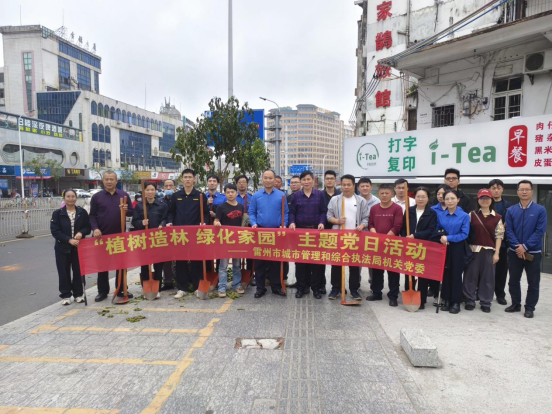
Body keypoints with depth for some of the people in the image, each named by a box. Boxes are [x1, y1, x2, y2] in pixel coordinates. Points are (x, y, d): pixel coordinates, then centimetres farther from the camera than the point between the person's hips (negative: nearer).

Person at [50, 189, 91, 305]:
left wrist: (81, 233, -16)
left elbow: (88, 227, 6)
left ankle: (78, 294, 20)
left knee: (78, 270, 6)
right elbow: (54, 231, -7)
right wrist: (69, 240, -17)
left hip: (79, 246, 1)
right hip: (62, 247, -1)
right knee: (64, 272, 4)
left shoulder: (82, 212, 3)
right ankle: (66, 295, 16)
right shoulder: (57, 213, -1)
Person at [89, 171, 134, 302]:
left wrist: (126, 210, -16)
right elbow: (92, 216, 0)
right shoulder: (96, 197, 1)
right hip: (102, 236, -1)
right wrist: (95, 228, -15)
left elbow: (132, 212, 7)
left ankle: (121, 289, 19)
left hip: (120, 235, 1)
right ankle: (102, 291, 18)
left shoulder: (124, 195, 5)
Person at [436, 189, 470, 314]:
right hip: (444, 248, 3)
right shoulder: (440, 215, 4)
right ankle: (447, 300, 19)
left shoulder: (464, 216, -5)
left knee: (456, 275, 3)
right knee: (445, 274, 7)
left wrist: (448, 238, -18)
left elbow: (464, 234, -10)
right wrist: (441, 238, -10)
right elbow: (437, 231, 11)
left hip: (457, 249, -3)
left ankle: (456, 302, 13)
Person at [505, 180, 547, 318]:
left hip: (533, 252, -2)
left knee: (533, 282, 7)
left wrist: (525, 246, -17)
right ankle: (515, 304, 27)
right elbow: (509, 231, -4)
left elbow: (540, 231, -11)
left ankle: (530, 308, 20)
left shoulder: (540, 210, -5)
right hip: (514, 252, 2)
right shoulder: (511, 210, 1)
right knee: (513, 280, 12)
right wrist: (517, 247, -15)